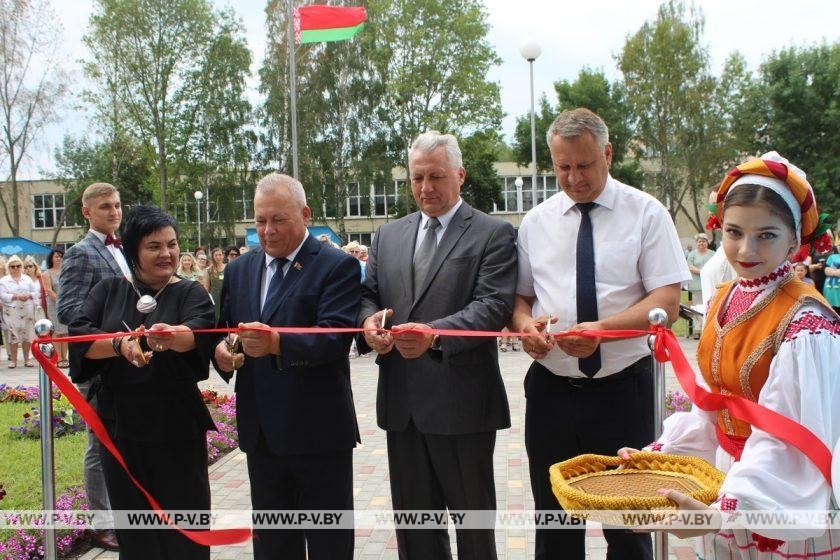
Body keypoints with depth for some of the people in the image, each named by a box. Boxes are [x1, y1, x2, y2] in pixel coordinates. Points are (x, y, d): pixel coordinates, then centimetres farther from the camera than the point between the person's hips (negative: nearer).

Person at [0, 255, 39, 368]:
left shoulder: (27, 279, 13)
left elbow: (36, 292, 9)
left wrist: (28, 295, -11)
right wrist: (16, 296, -18)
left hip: (27, 311, 2)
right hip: (12, 312, -2)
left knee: (27, 335, 4)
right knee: (13, 336, -2)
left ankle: (26, 359, 13)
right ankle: (13, 360, 5)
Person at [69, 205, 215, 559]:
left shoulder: (191, 293, 0)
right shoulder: (108, 290, 7)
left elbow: (198, 330, -21)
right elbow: (79, 334, -7)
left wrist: (170, 335, -44)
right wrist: (119, 344, -26)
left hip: (176, 427, -2)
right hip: (120, 426, 2)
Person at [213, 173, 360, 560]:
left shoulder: (337, 266, -8)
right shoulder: (239, 270, 12)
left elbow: (336, 335, -20)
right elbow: (223, 329, 11)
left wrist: (277, 342, -35)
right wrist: (222, 350, -12)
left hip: (319, 429, -5)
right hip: (261, 431, 6)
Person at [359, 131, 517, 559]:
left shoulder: (494, 234, -3)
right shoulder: (388, 236, 14)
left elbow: (493, 304, -14)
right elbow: (368, 293, 13)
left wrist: (435, 333, -30)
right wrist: (368, 320, -11)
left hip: (462, 401, -5)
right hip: (401, 401, 5)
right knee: (413, 519, 17)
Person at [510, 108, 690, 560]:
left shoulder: (645, 213, -3)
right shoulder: (535, 222, 7)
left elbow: (666, 302, -10)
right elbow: (519, 295, 13)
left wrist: (602, 328, -25)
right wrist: (525, 322, -10)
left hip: (621, 389, -3)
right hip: (550, 389, 3)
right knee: (554, 522, 16)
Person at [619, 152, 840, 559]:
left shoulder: (806, 324, -22)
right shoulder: (724, 302, 1)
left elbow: (790, 439, -28)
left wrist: (726, 508, -38)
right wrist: (659, 452, -1)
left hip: (787, 510, -6)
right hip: (727, 482, 6)